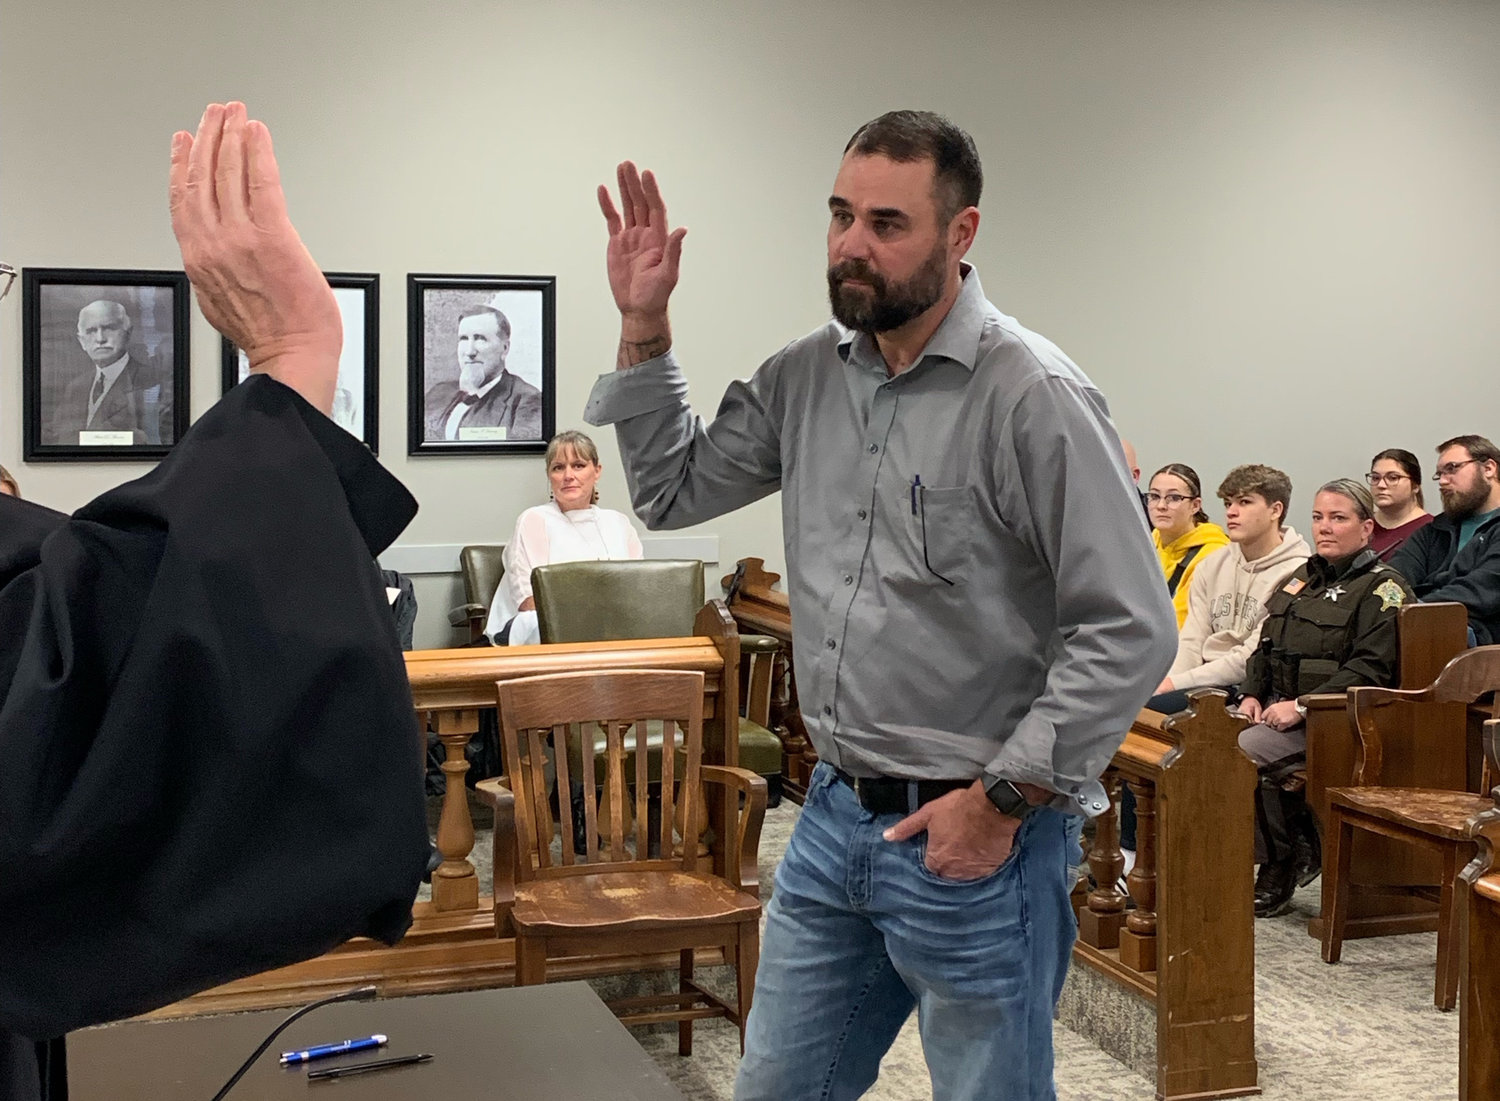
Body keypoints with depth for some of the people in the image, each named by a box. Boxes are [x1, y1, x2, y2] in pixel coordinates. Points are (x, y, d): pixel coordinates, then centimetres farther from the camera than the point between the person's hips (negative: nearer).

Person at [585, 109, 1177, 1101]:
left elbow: (1130, 631, -17)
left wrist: (1002, 799, -16)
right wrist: (643, 325, 3)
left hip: (974, 839, -6)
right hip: (834, 818, 7)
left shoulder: (1034, 396, -16)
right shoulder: (805, 376, 5)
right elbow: (673, 492, 14)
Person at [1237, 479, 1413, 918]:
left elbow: (1370, 669, -16)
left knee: (1242, 752, -30)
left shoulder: (1383, 589, -4)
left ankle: (1280, 866, -9)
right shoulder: (1304, 578, 21)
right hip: (1276, 710, 8)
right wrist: (1251, 695, 5)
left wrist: (1302, 707, -22)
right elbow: (1265, 649, 24)